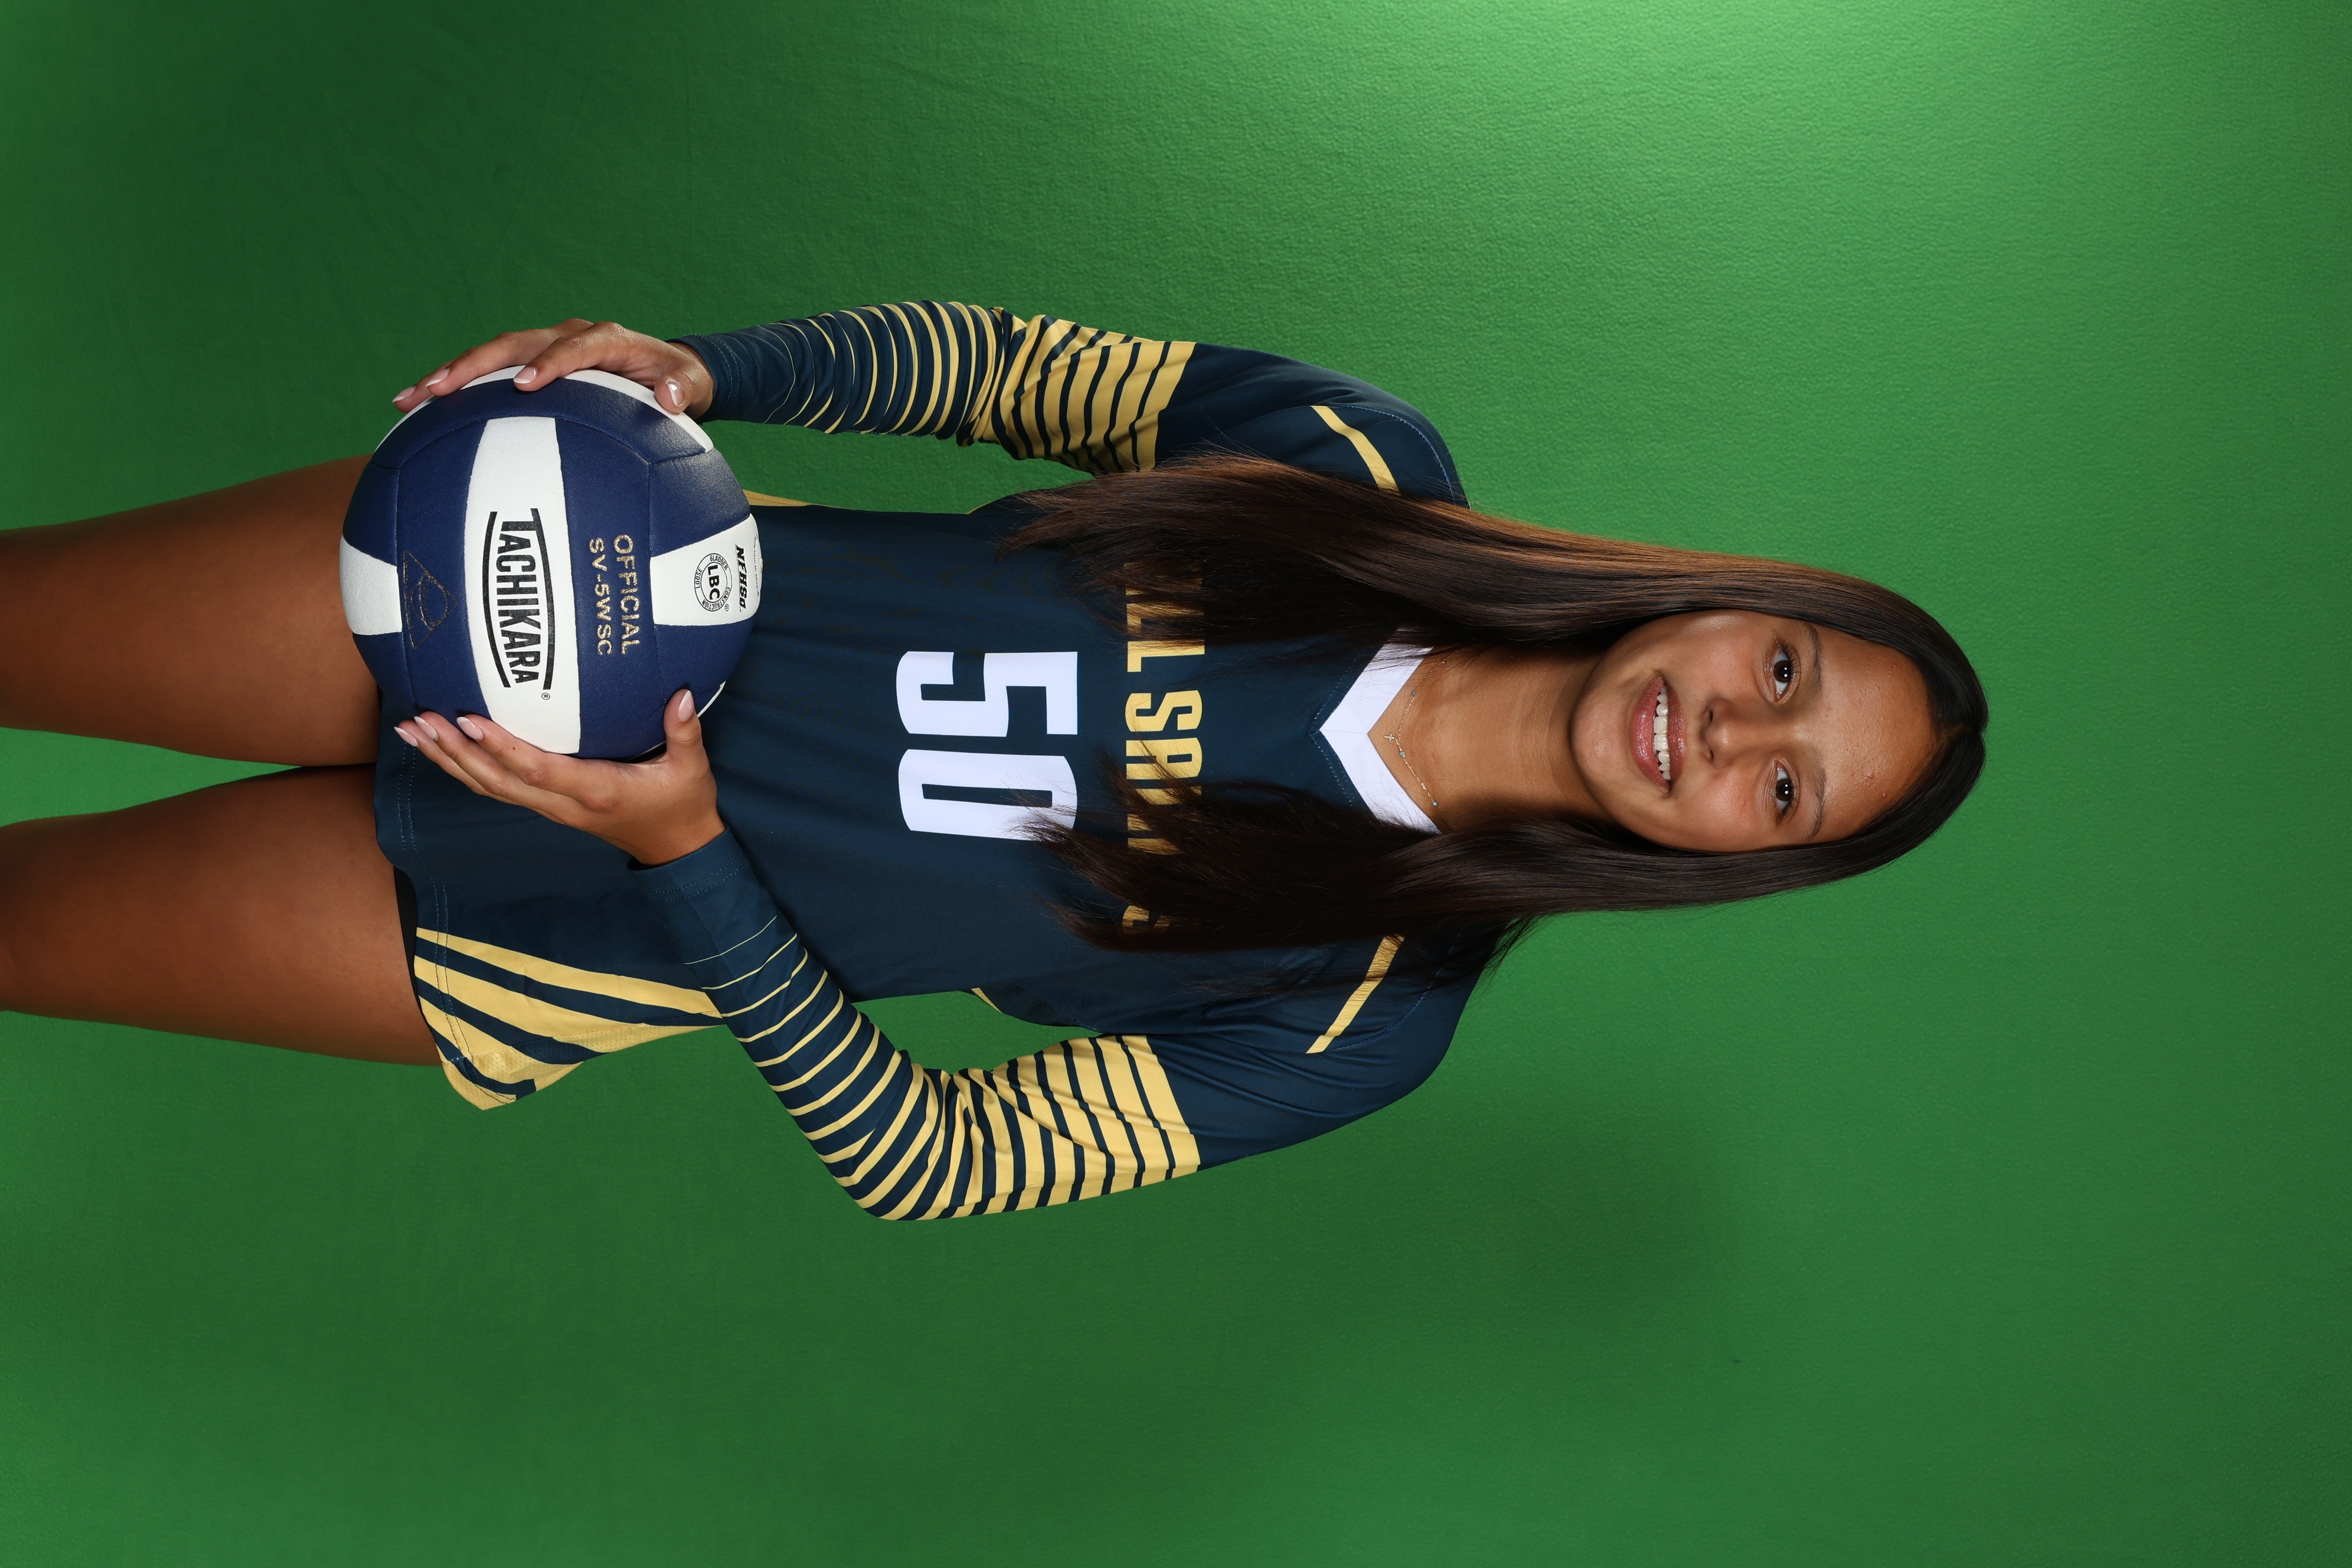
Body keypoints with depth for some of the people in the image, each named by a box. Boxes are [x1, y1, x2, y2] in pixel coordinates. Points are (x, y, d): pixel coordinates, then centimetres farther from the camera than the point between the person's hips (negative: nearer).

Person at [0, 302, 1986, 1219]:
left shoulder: (1364, 1020, -15)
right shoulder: (1360, 465, -9)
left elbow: (920, 1165, -15)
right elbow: (997, 356, 1)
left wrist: (685, 857, -29)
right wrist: (700, 368, -17)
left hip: (591, 929, -2)